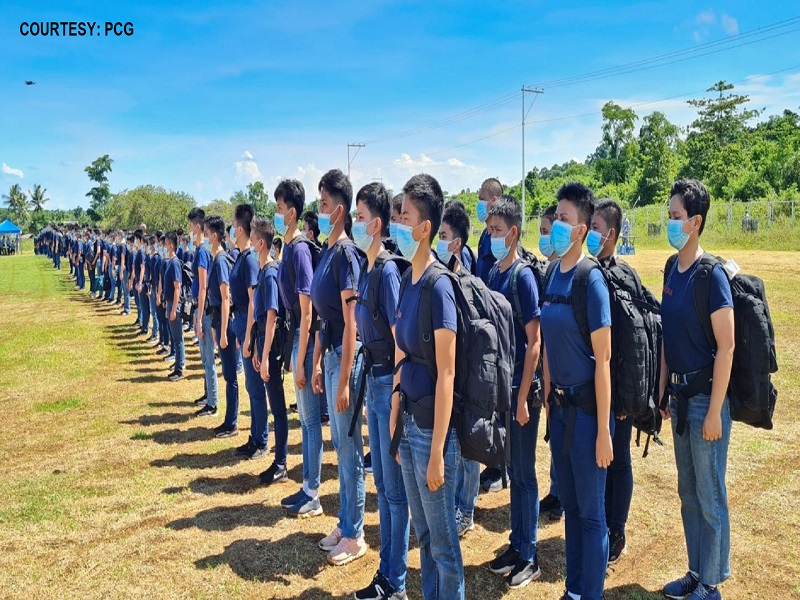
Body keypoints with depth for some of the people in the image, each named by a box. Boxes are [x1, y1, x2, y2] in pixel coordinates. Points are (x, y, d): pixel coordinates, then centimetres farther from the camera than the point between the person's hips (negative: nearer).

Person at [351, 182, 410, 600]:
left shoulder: (389, 270, -16)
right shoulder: (367, 269, 10)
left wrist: (395, 398, -18)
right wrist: (369, 386, 15)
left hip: (390, 383, -9)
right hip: (372, 381, 9)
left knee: (395, 488, 3)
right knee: (382, 484, 17)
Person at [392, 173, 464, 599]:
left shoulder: (438, 286, -17)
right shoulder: (408, 284, 7)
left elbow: (446, 374, -19)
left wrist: (437, 451, -18)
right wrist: (395, 420, 13)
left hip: (432, 428, -8)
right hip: (409, 423, 8)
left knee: (443, 542, 9)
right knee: (422, 534, 21)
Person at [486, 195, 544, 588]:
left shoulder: (523, 276, -14)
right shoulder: (493, 274, 7)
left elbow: (534, 341, -15)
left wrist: (523, 397, -16)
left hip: (520, 388, -7)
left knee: (524, 473, 4)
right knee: (512, 471, 16)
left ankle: (529, 557, 18)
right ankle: (516, 544, 30)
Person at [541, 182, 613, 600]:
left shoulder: (591, 279, -16)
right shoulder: (552, 273, 5)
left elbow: (602, 359, -16)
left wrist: (603, 429, -16)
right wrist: (547, 398, 12)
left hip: (586, 406, -7)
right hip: (559, 404, 7)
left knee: (591, 510, 7)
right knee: (568, 504, 19)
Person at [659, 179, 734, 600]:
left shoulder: (711, 275, -16)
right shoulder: (672, 271, 7)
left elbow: (726, 347, -17)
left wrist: (714, 412, -17)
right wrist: (662, 393, 12)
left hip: (706, 397, -8)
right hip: (680, 395, 8)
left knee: (710, 498, 6)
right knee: (688, 493, 17)